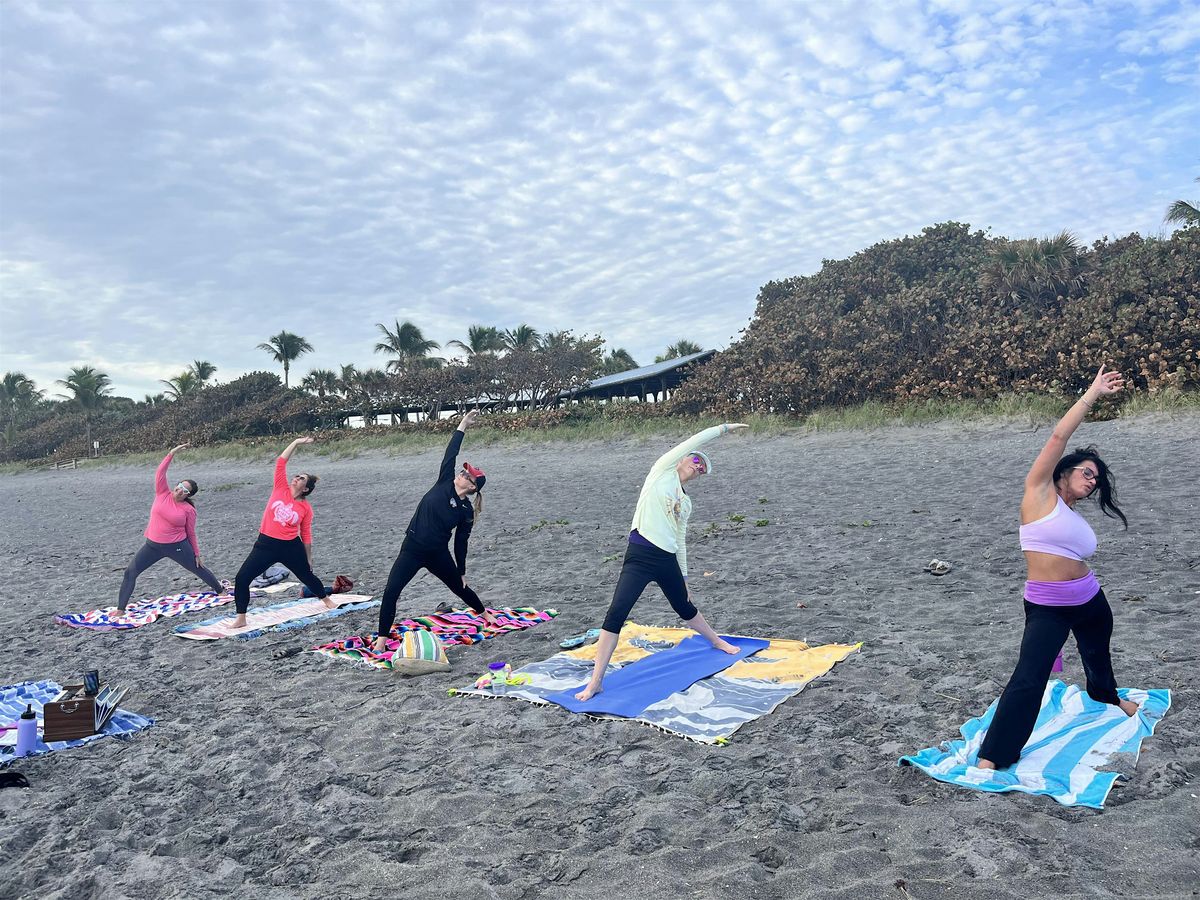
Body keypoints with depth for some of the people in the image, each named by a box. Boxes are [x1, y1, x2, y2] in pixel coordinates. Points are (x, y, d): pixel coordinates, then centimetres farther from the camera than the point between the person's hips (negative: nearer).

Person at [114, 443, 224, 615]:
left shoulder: (189, 510, -9)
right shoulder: (163, 493, -2)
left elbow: (191, 534, 0)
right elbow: (160, 473, -13)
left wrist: (197, 554, 2)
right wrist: (172, 453, -23)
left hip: (177, 547, -3)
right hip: (152, 545, 3)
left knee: (198, 569, 12)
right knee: (130, 573, -6)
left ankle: (221, 590, 33)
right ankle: (120, 609, 1)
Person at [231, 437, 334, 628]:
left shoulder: (306, 508, -4)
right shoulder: (281, 489, -1)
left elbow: (306, 535, 4)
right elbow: (281, 462, -4)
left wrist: (309, 558, 8)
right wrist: (296, 442, -4)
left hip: (291, 547, -1)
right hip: (266, 544, 1)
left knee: (307, 576, 17)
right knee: (242, 578, -9)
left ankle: (328, 601, 43)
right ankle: (241, 619, 2)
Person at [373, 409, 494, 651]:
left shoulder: (466, 511, -7)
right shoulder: (444, 483, -4)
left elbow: (461, 543, 1)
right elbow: (450, 454, -8)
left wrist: (462, 572, 5)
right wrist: (462, 426, -6)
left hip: (438, 554, 0)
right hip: (412, 550, 1)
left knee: (459, 587, 20)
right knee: (390, 592, -12)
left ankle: (484, 613, 49)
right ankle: (382, 639, -1)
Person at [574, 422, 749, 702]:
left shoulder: (685, 503, 19)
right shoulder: (663, 469, 5)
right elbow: (694, 441, -1)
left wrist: (684, 578, 22)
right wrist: (724, 428, 6)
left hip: (668, 561, 7)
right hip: (640, 555, -6)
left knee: (685, 608, 26)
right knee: (615, 615, -14)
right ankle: (595, 681, -10)